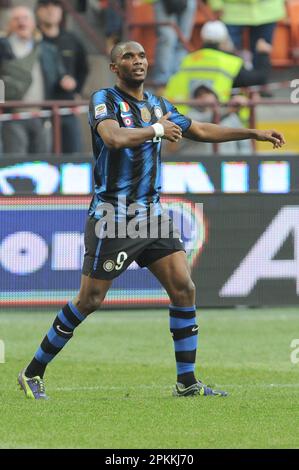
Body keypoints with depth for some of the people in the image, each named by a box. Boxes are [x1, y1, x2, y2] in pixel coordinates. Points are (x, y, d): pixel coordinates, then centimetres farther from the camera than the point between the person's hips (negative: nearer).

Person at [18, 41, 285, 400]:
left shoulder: (158, 105, 13)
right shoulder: (105, 99, -8)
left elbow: (201, 131, 25)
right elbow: (115, 138, -29)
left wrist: (255, 134, 24)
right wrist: (157, 129, -18)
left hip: (152, 216, 7)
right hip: (112, 218, -7)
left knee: (184, 289, -4)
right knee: (90, 300, -5)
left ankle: (187, 382, 2)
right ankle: (33, 374, 8)